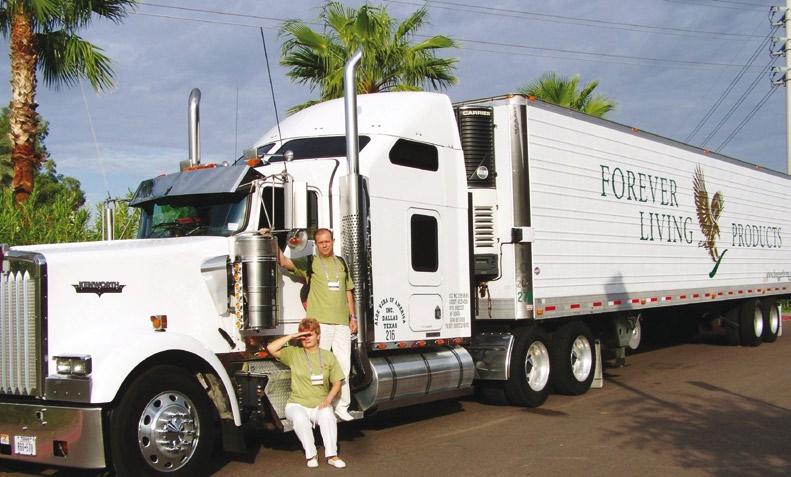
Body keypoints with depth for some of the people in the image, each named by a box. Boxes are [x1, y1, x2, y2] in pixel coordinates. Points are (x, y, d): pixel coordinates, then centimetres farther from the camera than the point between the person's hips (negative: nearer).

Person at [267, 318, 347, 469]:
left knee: (327, 415, -33)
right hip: (297, 404, -1)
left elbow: (337, 382, 9)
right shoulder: (294, 353, 6)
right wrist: (291, 336, -7)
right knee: (300, 417, -35)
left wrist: (328, 400, -9)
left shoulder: (328, 356, 10)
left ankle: (332, 455, -27)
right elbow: (271, 348, -8)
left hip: (320, 405, 1)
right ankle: (311, 455, -21)